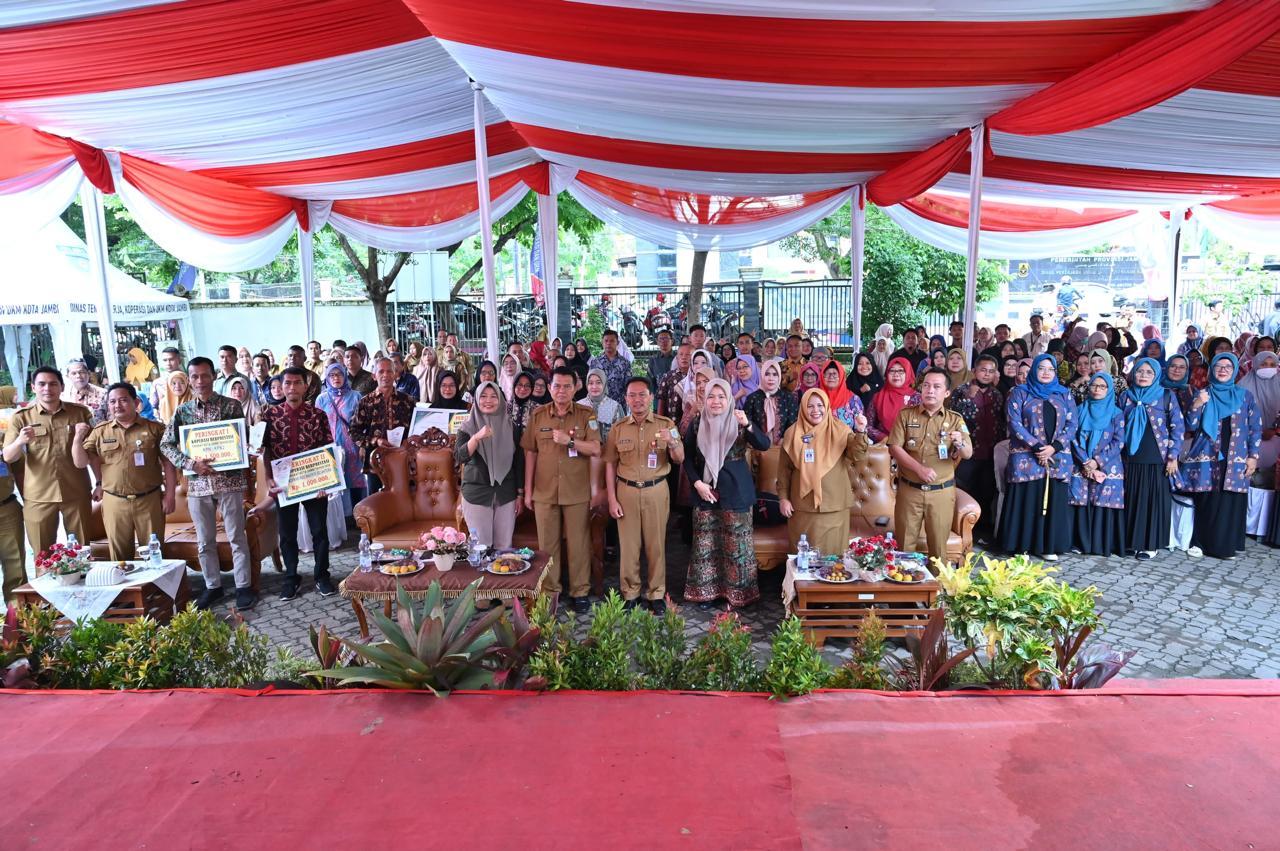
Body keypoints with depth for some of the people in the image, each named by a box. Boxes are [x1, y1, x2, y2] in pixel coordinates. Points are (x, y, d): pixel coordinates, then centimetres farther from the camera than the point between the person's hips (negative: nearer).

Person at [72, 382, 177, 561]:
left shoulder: (154, 429, 0)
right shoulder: (99, 432, 6)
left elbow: (168, 463, 0)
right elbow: (80, 463, 5)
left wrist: (169, 496, -4)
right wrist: (78, 438, -11)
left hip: (149, 499, -2)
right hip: (114, 502, 2)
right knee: (119, 556, 11)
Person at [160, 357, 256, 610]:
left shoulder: (232, 405, -1)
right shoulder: (182, 410, 6)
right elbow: (166, 444, 5)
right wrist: (190, 463, -11)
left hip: (230, 479, -3)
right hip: (197, 483, 3)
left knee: (236, 537, 2)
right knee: (204, 540, 11)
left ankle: (243, 586, 11)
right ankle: (212, 586, 24)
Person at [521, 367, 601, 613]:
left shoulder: (586, 415, -2)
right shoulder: (538, 415, 3)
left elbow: (595, 449, -8)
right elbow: (530, 453, 6)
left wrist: (570, 440, -23)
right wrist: (527, 490, 4)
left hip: (576, 492, -2)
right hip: (544, 491, 2)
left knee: (578, 543, 6)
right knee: (547, 544, 10)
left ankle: (581, 591, 18)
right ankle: (550, 590, 23)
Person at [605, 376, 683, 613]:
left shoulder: (666, 424, 1)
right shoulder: (618, 428, 4)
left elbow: (679, 459, 0)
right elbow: (610, 464, 5)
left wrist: (672, 442, -22)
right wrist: (612, 499, -1)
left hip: (656, 490, -1)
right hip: (627, 491, 1)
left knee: (656, 544, 5)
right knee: (628, 544, 6)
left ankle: (656, 594, 18)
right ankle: (630, 593, 18)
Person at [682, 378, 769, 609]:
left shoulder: (739, 421, -3)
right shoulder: (697, 423, 2)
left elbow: (764, 445, -15)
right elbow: (687, 458, 6)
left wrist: (747, 425, -32)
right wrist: (697, 483, -8)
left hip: (735, 492, -1)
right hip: (705, 491, 2)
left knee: (737, 544, 4)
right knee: (705, 544, 7)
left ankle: (739, 592, 17)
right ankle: (705, 591, 19)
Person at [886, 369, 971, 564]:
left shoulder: (955, 419, 2)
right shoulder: (905, 415, 0)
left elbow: (968, 454, -4)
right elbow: (894, 448, -7)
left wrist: (960, 443, -28)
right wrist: (919, 468, -18)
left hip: (942, 492, 0)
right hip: (909, 490, 0)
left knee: (939, 544, 8)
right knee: (905, 544, 7)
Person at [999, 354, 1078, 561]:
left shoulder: (1064, 394, 14)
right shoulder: (1020, 393, 6)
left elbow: (1072, 424, 6)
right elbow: (1014, 423, -4)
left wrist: (1054, 447, -9)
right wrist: (1036, 447, -13)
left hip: (1057, 458, 3)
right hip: (1026, 458, -3)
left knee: (1053, 501, 3)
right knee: (1025, 502, -3)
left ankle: (1049, 545, 11)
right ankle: (1022, 544, 4)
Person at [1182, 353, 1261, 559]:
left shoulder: (1245, 396, 9)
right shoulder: (1202, 395, 8)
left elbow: (1256, 428, 9)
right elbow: (1190, 427, 3)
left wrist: (1253, 456, 1)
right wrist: (1196, 406, -14)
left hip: (1234, 459, 1)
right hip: (1207, 457, -1)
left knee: (1230, 502, -2)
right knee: (1206, 501, -3)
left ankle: (1225, 545, 7)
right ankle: (1201, 542, 5)